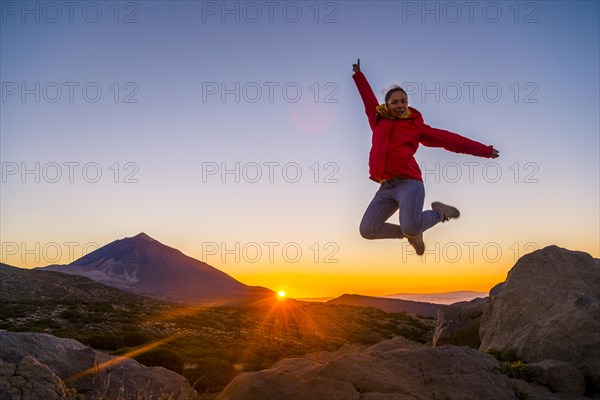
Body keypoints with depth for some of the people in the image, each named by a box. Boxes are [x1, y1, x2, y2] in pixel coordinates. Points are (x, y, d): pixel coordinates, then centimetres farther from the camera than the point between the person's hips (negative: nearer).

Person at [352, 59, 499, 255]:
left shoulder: (416, 126, 10)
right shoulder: (379, 121, 16)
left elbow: (449, 139, 12)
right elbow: (368, 98, 32)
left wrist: (485, 150, 14)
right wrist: (358, 74, 44)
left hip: (408, 184, -4)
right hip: (385, 188, 4)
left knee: (411, 228, -27)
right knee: (367, 230, -7)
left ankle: (439, 212, 9)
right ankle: (409, 232, 20)